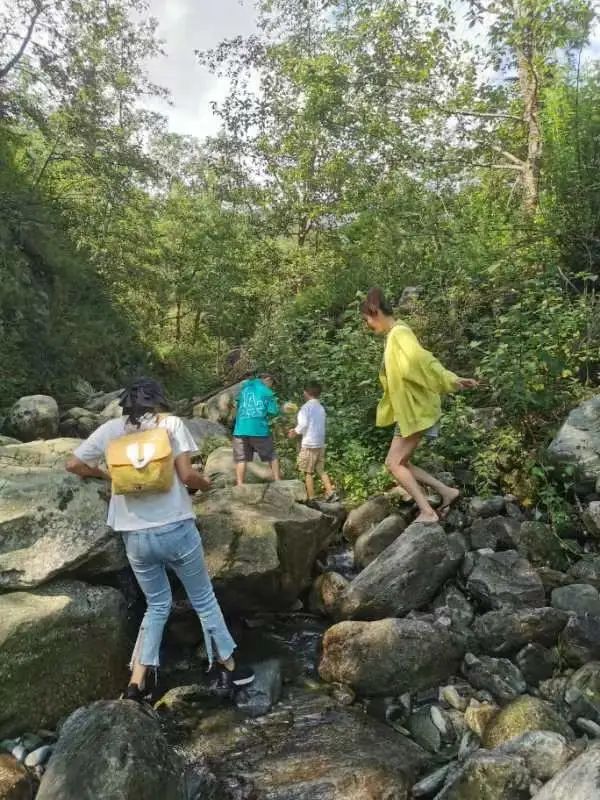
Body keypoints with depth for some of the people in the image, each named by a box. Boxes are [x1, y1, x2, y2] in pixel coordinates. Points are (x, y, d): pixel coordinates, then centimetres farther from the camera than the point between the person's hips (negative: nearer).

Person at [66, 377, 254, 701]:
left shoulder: (109, 429, 5)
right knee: (204, 601, 16)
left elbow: (73, 465, 9)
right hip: (175, 529, -3)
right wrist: (206, 483, 8)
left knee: (157, 605, 23)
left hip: (134, 536, 3)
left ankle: (136, 683, 19)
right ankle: (227, 670, 27)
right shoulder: (170, 423, -4)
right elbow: (186, 475, -12)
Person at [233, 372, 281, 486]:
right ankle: (277, 481, 13)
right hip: (260, 429, -3)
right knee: (272, 456, 12)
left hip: (241, 429, 3)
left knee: (241, 458, 4)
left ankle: (240, 485, -2)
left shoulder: (244, 388, 16)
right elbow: (273, 411, -1)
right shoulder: (267, 391, 4)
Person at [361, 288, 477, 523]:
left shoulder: (399, 333, -14)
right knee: (400, 462, 11)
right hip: (408, 409, 10)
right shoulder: (392, 337, 15)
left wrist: (451, 380, -36)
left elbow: (423, 359, -28)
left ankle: (427, 511, -3)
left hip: (416, 409, -10)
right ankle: (446, 491, 15)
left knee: (394, 463, -6)